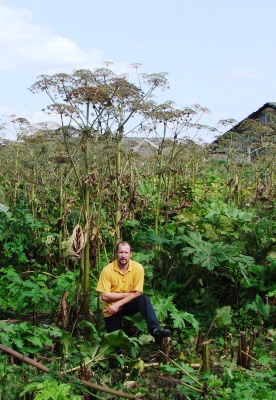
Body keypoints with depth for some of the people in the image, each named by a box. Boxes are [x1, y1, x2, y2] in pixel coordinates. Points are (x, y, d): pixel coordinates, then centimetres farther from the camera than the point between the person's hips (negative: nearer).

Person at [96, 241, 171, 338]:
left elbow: (137, 293, -13)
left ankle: (154, 328, -43)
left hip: (128, 305, 0)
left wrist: (118, 304, -22)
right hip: (112, 309, 0)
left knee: (143, 299, -29)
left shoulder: (138, 268, -13)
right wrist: (127, 294, -17)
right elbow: (104, 296, -17)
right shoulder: (107, 270, -16)